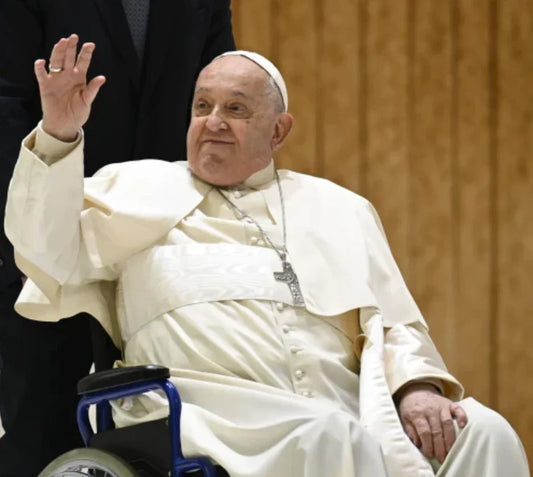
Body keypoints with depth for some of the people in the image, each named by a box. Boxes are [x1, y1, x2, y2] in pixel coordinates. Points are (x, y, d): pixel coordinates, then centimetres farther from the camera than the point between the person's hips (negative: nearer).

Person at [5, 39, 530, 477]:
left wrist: (417, 386, -3)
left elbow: (393, 323, 19)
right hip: (213, 408, -3)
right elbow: (54, 255, 7)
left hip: (343, 404, 3)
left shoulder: (339, 210, 27)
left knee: (484, 433, -21)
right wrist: (59, 136, -5)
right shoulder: (139, 187, 21)